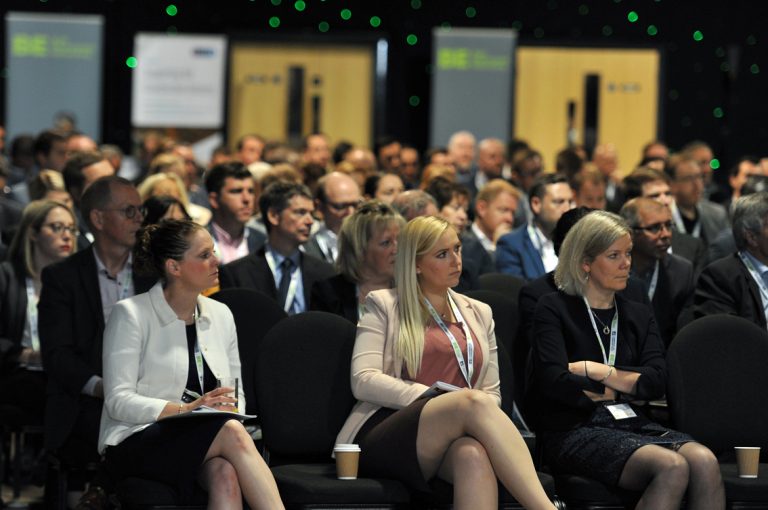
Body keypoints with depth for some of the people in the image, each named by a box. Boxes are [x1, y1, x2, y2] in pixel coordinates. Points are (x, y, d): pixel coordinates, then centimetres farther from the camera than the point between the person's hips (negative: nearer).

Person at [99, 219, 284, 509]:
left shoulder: (220, 315, 14)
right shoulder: (131, 314, -3)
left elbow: (236, 395, 19)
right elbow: (118, 402, -11)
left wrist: (231, 407, -6)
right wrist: (187, 409, -22)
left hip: (200, 441, 5)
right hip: (137, 441, -5)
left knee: (226, 476, -35)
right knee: (232, 432, -34)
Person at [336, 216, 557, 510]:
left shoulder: (479, 314, 25)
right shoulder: (384, 305, 13)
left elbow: (492, 393, 20)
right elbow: (363, 381, -1)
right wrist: (430, 397, -14)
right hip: (384, 437, -3)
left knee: (473, 454, -39)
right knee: (473, 402, -36)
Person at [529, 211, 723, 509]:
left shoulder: (639, 316, 21)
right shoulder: (554, 310, 6)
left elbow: (656, 381, 5)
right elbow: (554, 382, -10)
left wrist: (596, 370, -5)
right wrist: (621, 385, 4)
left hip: (630, 423, 5)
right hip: (573, 430, -5)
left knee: (704, 462, -28)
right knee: (672, 467, -33)